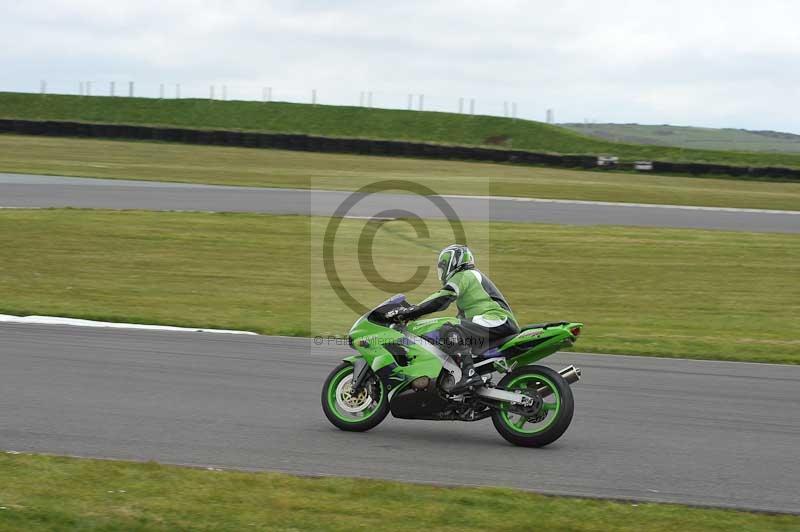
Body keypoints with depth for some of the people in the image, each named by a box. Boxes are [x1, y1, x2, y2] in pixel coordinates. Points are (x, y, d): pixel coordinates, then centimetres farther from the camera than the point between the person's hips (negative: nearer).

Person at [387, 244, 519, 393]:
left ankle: (469, 374, -42)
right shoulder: (473, 276, 31)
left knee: (451, 331, -25)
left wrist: (411, 312, -17)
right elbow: (463, 316, 34)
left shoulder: (463, 276, 0)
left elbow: (441, 299, -15)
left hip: (497, 320, -11)